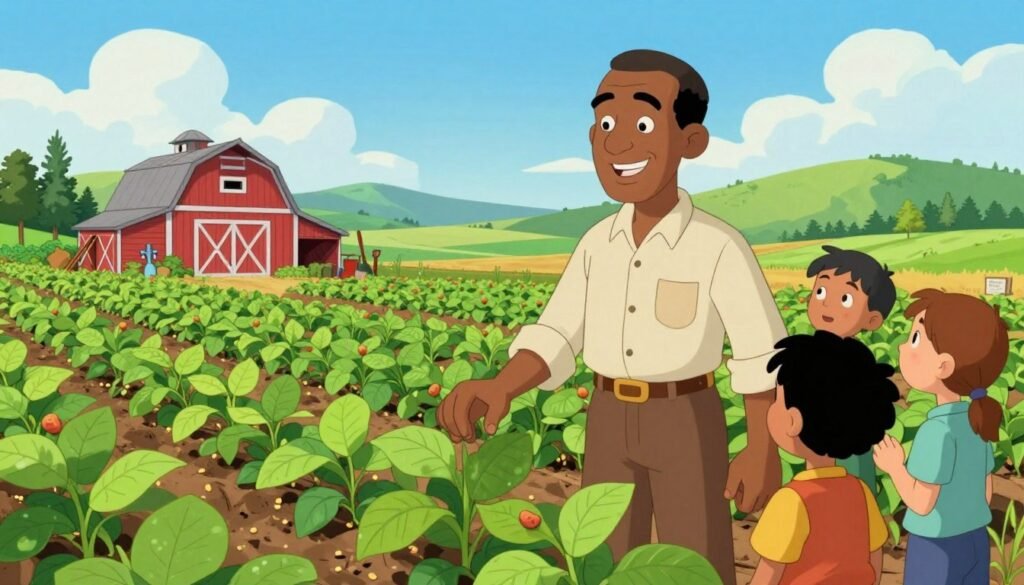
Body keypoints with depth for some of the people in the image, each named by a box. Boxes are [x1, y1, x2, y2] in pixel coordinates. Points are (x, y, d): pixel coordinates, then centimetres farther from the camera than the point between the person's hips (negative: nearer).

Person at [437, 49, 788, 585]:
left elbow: (761, 350, -8)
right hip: (609, 424, 5)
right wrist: (499, 389, -21)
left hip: (688, 425, -4)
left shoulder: (719, 247, -14)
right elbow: (556, 339, -2)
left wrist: (763, 452, -7)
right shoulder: (596, 244, 1)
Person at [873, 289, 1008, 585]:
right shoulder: (976, 422, 1)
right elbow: (986, 492, 8)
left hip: (937, 552, -8)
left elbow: (921, 503, -23)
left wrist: (894, 466, -7)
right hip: (975, 543, 8)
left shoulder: (937, 430, -26)